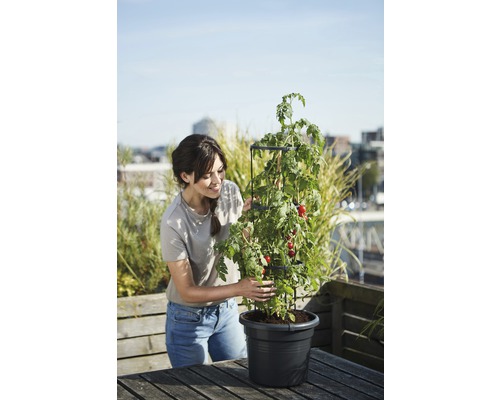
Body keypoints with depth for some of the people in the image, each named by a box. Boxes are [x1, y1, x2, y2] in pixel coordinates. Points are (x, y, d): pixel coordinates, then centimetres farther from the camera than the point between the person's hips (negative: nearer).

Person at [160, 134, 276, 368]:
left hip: (227, 309, 5)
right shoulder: (174, 223, -28)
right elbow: (187, 292, -23)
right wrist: (239, 289, -34)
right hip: (190, 319, -5)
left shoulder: (230, 192, -12)